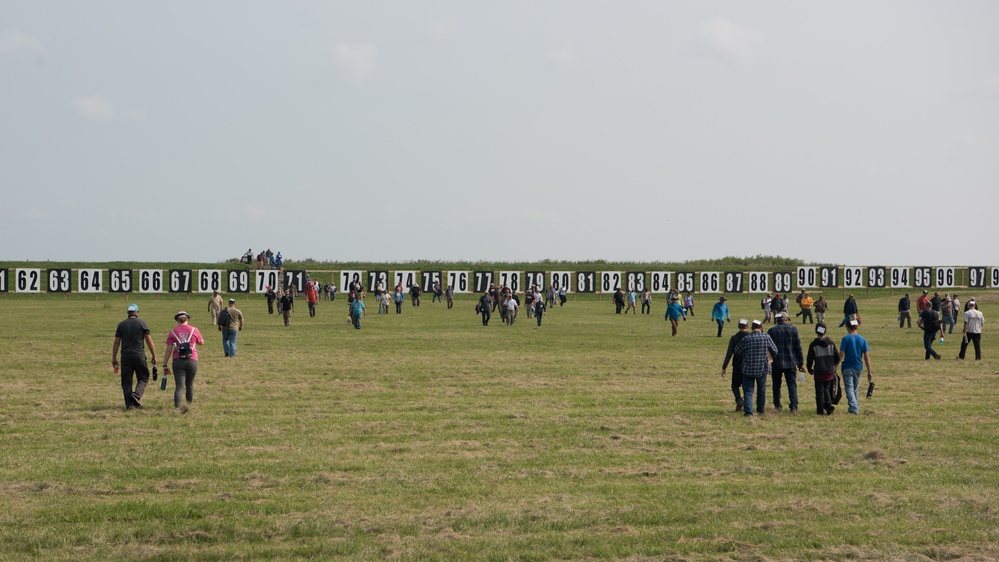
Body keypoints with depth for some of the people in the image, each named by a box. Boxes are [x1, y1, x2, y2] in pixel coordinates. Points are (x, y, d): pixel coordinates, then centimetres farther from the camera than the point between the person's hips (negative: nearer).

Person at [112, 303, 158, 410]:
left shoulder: (121, 324, 8)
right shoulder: (142, 323, 1)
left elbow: (116, 343, 7)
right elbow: (149, 341, -1)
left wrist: (114, 359, 13)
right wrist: (154, 356, 6)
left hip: (125, 356, 2)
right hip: (139, 355, -2)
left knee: (126, 381, 7)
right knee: (143, 378, 10)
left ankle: (129, 404, 1)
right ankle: (136, 395, -13)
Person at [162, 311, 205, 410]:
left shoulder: (172, 332, 2)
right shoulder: (194, 330, 3)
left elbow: (168, 350, 1)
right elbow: (201, 342, 20)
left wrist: (165, 365, 6)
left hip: (178, 361, -1)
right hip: (192, 361, 1)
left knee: (179, 386, -6)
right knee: (189, 384, 21)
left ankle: (177, 407, -24)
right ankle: (189, 405, 33)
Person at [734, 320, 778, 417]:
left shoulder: (746, 338, -6)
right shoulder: (766, 338, -5)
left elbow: (737, 351, 5)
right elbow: (775, 351, 5)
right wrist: (770, 358, 27)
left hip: (748, 369, -1)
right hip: (762, 369, 1)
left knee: (748, 391, 0)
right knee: (761, 390, 17)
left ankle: (748, 411, -13)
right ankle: (760, 410, 28)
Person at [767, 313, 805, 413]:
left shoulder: (771, 331, -2)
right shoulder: (793, 329, -2)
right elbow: (798, 347, -1)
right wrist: (801, 363, 4)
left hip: (776, 363, 0)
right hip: (791, 362, 0)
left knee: (776, 385, 15)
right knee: (792, 385, 1)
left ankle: (777, 405, 21)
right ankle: (794, 407, -9)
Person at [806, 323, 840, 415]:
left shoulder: (813, 345, -8)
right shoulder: (831, 343, 2)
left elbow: (810, 359, -4)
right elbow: (837, 358, 7)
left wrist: (809, 369, 14)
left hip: (819, 372, -3)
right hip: (830, 372, 3)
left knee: (819, 391, 4)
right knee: (827, 389, 18)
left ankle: (820, 410, 4)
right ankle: (829, 404, -3)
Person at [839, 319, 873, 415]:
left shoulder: (846, 339, -10)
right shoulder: (863, 339, 1)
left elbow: (841, 354, -14)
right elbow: (867, 357, 0)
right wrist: (869, 372, 4)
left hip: (847, 367, -4)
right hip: (858, 367, 4)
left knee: (849, 389, -5)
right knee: (855, 389, 19)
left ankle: (853, 408, -19)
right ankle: (855, 406, 28)